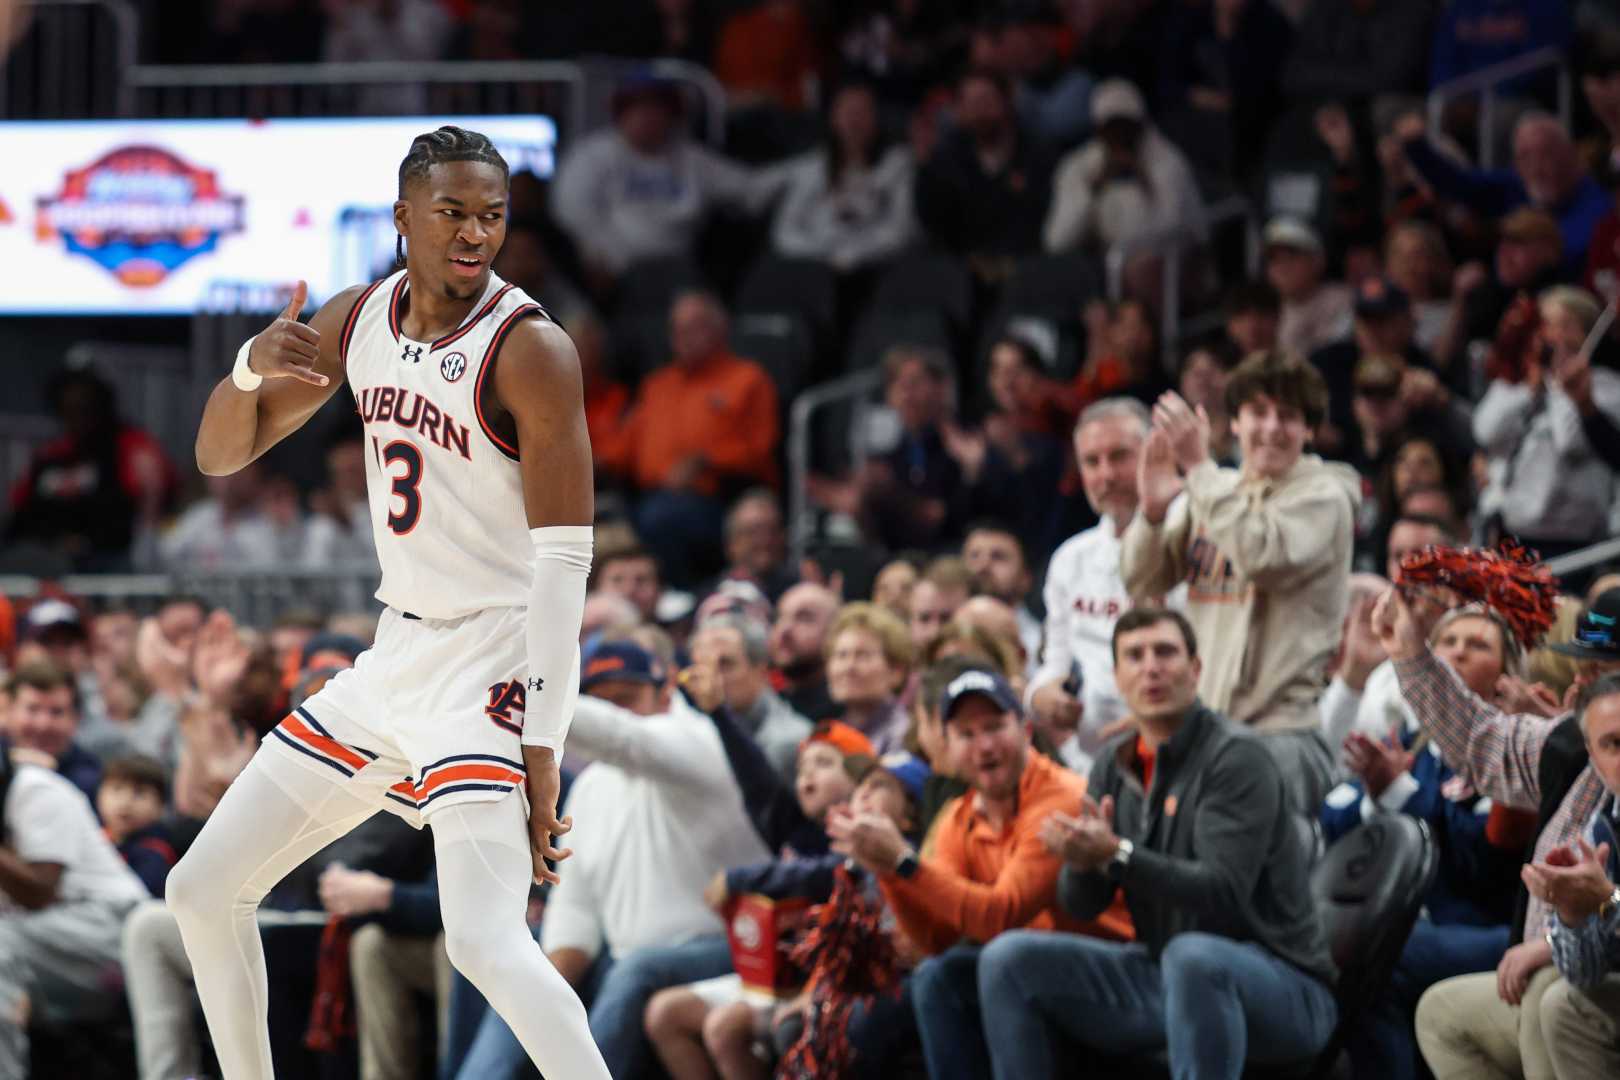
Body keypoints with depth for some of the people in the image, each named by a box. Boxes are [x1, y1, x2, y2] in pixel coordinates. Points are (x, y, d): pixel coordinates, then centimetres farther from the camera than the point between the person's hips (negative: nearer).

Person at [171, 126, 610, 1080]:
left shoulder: (530, 350, -16)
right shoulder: (360, 321, 5)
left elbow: (564, 561, -19)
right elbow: (219, 456, 11)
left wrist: (542, 749, -25)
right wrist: (252, 366, -13)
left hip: (491, 666, -8)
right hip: (396, 655, 8)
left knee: (485, 941, -26)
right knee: (204, 892, 11)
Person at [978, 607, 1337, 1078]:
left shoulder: (1235, 757, -13)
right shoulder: (1115, 766, 8)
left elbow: (1224, 892, -24)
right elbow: (1080, 903, 6)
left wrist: (1116, 854, -33)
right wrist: (1083, 859, -17)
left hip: (1280, 984, -7)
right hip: (1164, 982, 7)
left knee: (1192, 955, -40)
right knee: (1009, 959, -5)